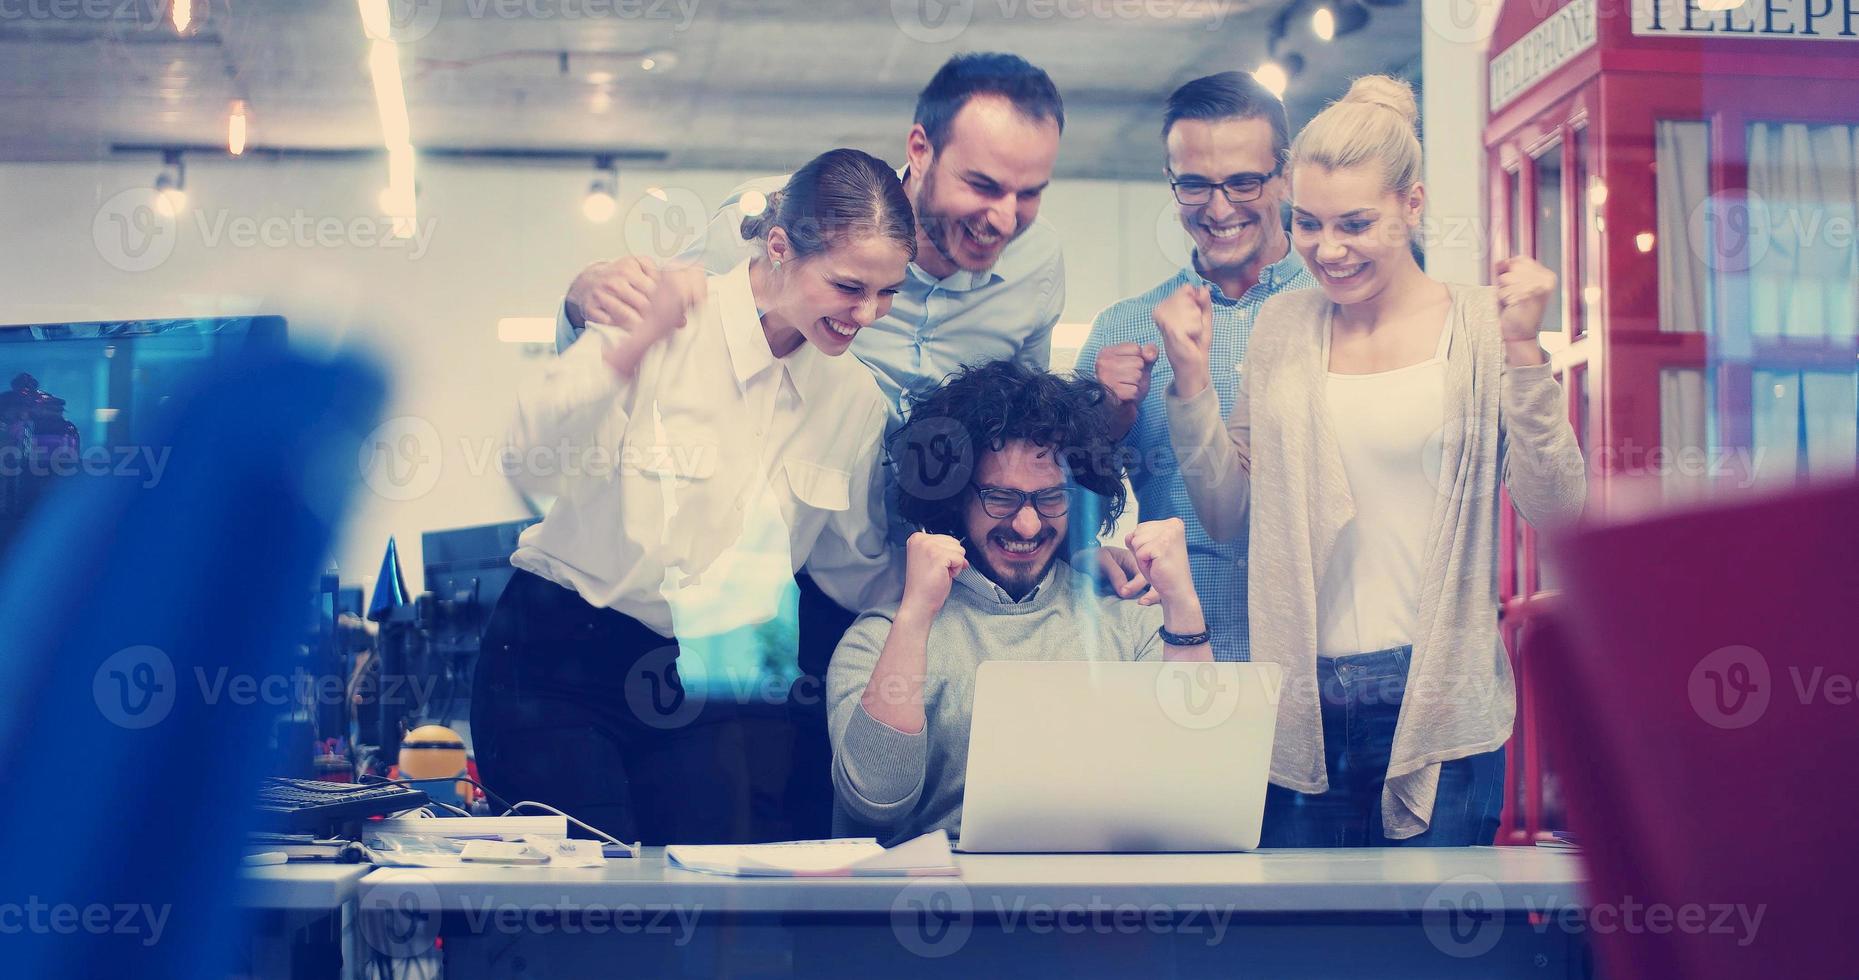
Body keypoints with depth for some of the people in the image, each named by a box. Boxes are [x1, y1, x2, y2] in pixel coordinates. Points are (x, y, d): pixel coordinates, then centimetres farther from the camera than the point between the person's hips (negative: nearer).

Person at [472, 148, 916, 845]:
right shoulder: (669, 323, -13)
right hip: (560, 661, -4)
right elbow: (533, 464, -27)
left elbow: (854, 572, 13)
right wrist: (640, 340, -37)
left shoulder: (855, 400, 2)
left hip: (697, 685, 4)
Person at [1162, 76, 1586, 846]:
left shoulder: (1480, 324, -2)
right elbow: (1227, 515, 8)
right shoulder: (1282, 327, 7)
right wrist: (1192, 377, -2)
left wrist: (1523, 352, -17)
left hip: (1441, 701, -3)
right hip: (1304, 707, 3)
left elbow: (1554, 513, -9)